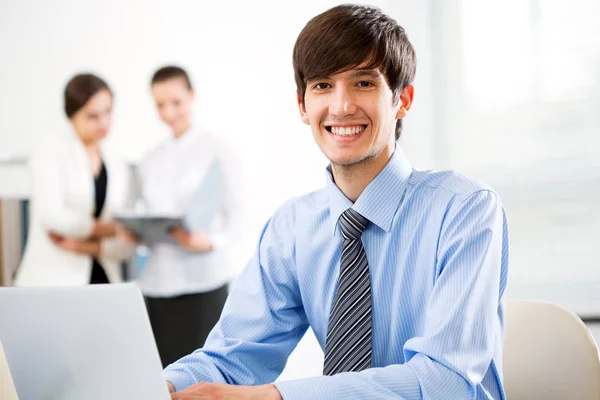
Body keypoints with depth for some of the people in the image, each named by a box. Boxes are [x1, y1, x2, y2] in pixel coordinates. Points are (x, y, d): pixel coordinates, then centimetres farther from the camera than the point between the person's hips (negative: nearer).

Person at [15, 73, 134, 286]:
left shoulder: (119, 167, 13)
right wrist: (108, 228, -2)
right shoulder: (50, 150, 2)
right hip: (51, 283, -4)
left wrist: (83, 246, -9)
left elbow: (126, 245, 7)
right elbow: (53, 216, -12)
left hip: (104, 282, 4)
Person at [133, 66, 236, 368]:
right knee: (163, 367, 1)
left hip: (201, 278, -5)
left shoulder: (211, 148, -1)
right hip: (158, 280, 5)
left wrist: (209, 241, -19)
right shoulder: (150, 161, 15)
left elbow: (229, 211, -2)